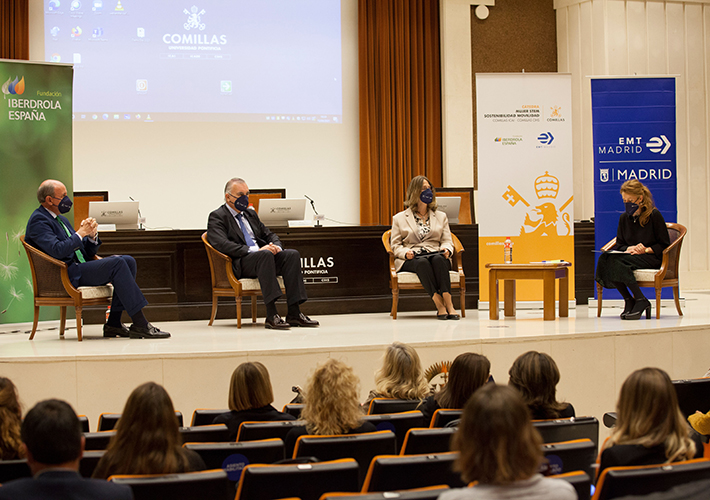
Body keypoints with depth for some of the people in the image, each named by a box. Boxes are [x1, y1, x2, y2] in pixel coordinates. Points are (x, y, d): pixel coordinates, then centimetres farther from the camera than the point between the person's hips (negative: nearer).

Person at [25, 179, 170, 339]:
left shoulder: (62, 220, 24)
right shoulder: (38, 221, -5)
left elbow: (87, 253, 22)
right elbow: (57, 251, -22)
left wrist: (92, 236, 2)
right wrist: (81, 233, -12)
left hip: (79, 268, 10)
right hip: (64, 275, -10)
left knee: (128, 261, -6)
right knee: (117, 264, -24)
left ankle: (113, 324, -10)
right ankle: (139, 324, -27)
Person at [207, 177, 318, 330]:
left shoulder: (251, 214, 27)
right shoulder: (217, 217, 2)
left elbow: (269, 235, 25)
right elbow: (223, 245, -15)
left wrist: (276, 246, -2)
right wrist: (254, 250, -23)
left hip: (263, 256, 7)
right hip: (238, 264, -7)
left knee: (292, 254, -20)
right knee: (265, 254, -37)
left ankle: (294, 314, -25)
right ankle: (271, 316, -43)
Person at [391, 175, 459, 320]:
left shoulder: (441, 217, 24)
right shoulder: (399, 218, 16)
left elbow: (447, 240, 16)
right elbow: (395, 245, 10)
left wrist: (446, 249, -9)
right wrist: (405, 252, -13)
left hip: (436, 255, 2)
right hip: (412, 259, -2)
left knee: (438, 259, -36)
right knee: (422, 263, -38)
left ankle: (448, 304, -46)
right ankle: (439, 305, -46)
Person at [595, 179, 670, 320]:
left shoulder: (654, 215, -5)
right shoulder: (624, 218, 11)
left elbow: (664, 245, -4)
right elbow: (619, 245, 13)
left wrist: (646, 250, -19)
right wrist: (629, 248, -10)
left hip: (651, 258, -6)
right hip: (630, 255, 6)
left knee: (616, 261, -33)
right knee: (604, 259, -27)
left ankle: (640, 301, -25)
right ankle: (628, 300, -18)